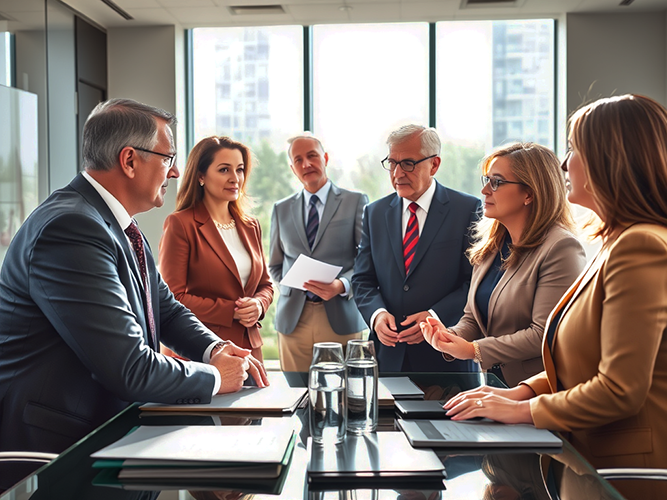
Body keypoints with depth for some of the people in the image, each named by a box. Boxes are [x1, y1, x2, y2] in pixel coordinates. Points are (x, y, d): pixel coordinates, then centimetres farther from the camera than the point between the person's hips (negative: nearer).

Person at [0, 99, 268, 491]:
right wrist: (214, 376, -11)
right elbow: (130, 370, -26)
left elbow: (166, 308, 18)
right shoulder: (70, 227, -23)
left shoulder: (120, 228, 8)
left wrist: (216, 348, 0)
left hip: (100, 425, 9)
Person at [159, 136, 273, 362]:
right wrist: (231, 312, -15)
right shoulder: (180, 224, -8)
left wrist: (258, 305, -4)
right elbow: (173, 298, -11)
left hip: (249, 345, 6)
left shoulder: (250, 226, 12)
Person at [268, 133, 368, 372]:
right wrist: (293, 286, 1)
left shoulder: (356, 202, 4)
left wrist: (342, 285, -16)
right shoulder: (281, 209, 14)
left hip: (341, 318, -2)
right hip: (293, 319, 3)